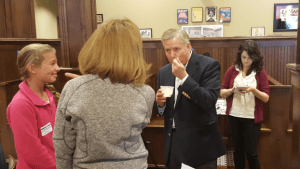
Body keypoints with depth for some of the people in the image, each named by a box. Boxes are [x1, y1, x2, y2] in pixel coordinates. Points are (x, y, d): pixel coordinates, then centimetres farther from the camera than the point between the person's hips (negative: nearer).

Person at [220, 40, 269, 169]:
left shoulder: (260, 72, -3)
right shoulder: (232, 70, 2)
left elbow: (266, 98, -4)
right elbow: (222, 93, 2)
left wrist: (254, 90, -21)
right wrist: (232, 90, -18)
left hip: (252, 117, -2)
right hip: (234, 116, 2)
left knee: (251, 152, 2)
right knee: (238, 149, 14)